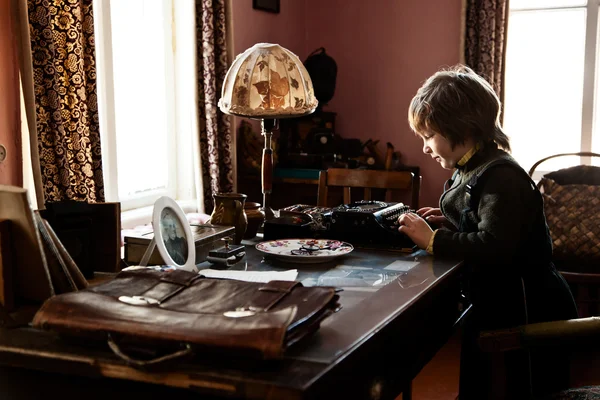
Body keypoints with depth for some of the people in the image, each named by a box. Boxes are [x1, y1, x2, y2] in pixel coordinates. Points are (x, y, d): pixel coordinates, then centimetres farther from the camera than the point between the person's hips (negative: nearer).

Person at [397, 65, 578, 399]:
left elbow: (494, 247, -32)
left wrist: (433, 240, -25)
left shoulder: (501, 177, -22)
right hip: (493, 307, 10)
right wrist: (448, 224, 2)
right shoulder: (471, 172, 8)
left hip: (529, 315, -10)